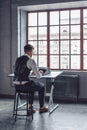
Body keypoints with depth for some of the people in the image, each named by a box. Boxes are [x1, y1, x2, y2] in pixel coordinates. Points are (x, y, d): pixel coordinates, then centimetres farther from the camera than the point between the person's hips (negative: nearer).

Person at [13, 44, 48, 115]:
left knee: (33, 85, 35)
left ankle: (30, 106, 34)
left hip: (16, 85, 7)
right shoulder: (31, 60, -10)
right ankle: (42, 107, 30)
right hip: (25, 85, -7)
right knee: (42, 86, 19)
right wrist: (40, 74, 13)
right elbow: (38, 76, -10)